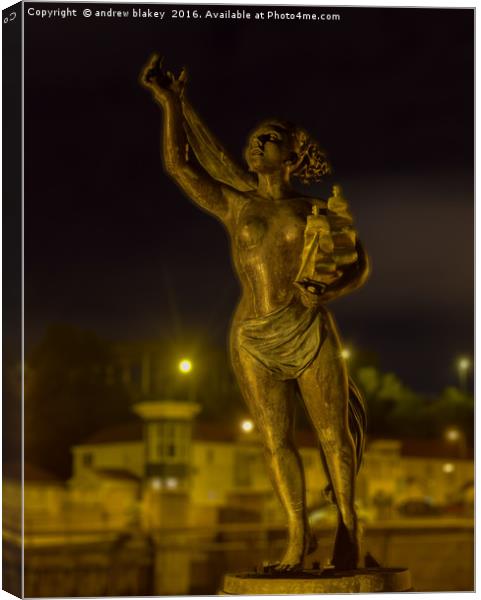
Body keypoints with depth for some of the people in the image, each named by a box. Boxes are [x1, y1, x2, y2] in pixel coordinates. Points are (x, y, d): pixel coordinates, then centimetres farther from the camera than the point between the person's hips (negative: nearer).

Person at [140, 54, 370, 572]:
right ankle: (298, 535, 15)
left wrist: (327, 293, -14)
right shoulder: (235, 205, 9)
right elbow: (179, 165, 1)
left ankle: (347, 523, 22)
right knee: (275, 441, 3)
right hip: (253, 340, 2)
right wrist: (171, 102, -4)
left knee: (332, 432, 4)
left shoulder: (315, 212, 5)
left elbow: (359, 264, 5)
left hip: (309, 330, -1)